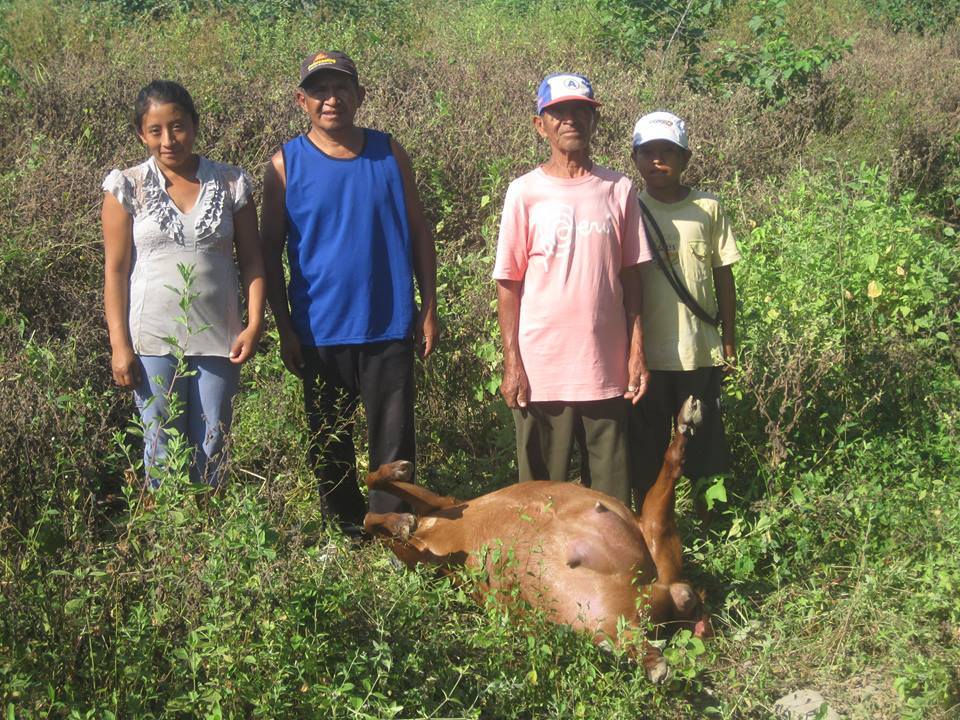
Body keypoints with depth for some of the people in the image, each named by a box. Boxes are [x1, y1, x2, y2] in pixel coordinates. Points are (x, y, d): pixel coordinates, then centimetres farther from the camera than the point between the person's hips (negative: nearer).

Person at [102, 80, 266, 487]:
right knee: (162, 453, 3)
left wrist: (254, 324, -7)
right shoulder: (128, 187, 0)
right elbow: (115, 269, 0)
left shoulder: (230, 184, 3)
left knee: (211, 453, 7)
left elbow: (252, 260, 5)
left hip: (218, 341, 1)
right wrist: (120, 345, -6)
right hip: (153, 342, -1)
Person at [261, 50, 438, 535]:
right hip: (320, 331, 0)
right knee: (329, 447, 12)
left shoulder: (388, 153, 2)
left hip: (389, 327, 0)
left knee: (393, 447, 1)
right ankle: (347, 540, 27)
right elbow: (270, 252, 1)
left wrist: (429, 310, 3)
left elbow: (418, 232, 7)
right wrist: (285, 329, -3)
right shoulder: (286, 164, -2)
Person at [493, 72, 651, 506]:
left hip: (606, 370, 2)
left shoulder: (619, 190, 5)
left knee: (611, 497, 8)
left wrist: (637, 353, 3)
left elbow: (630, 278, 8)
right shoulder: (525, 192, -1)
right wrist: (512, 365, -6)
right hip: (543, 370, -2)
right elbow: (509, 284, -1)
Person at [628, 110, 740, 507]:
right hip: (646, 352, 0)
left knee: (704, 442, 6)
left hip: (701, 350, 0)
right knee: (647, 446, 7)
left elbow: (723, 274, 7)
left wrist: (728, 336, 7)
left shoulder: (708, 208, 2)